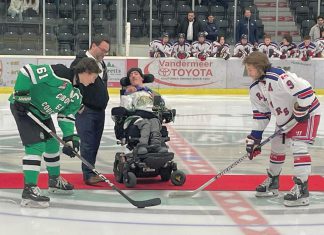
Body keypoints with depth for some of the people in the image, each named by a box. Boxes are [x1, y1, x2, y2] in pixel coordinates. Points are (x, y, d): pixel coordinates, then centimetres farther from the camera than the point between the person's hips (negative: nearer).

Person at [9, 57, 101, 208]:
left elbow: (66, 116, 6)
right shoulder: (59, 73, -26)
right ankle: (29, 190, -16)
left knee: (52, 143, 18)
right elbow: (27, 71, -27)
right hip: (24, 108, -10)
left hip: (43, 114, 10)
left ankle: (54, 181, 37)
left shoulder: (76, 95, 3)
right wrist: (21, 95, -26)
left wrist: (70, 137, -6)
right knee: (36, 145, -17)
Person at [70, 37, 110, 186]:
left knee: (95, 143, 12)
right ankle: (89, 175, -1)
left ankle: (91, 172, 21)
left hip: (100, 110, 9)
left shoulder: (101, 64, 16)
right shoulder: (81, 61, -13)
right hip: (85, 110, -9)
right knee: (88, 143, -6)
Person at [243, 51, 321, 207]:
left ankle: (301, 190, -18)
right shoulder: (255, 89, -1)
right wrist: (254, 138, 1)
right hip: (285, 118, 9)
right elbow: (260, 115, 5)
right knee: (276, 146, 14)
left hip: (306, 112, -9)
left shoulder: (278, 76, -30)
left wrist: (300, 111, -27)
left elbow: (304, 89, -32)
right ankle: (272, 183, 32)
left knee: (298, 146, -20)